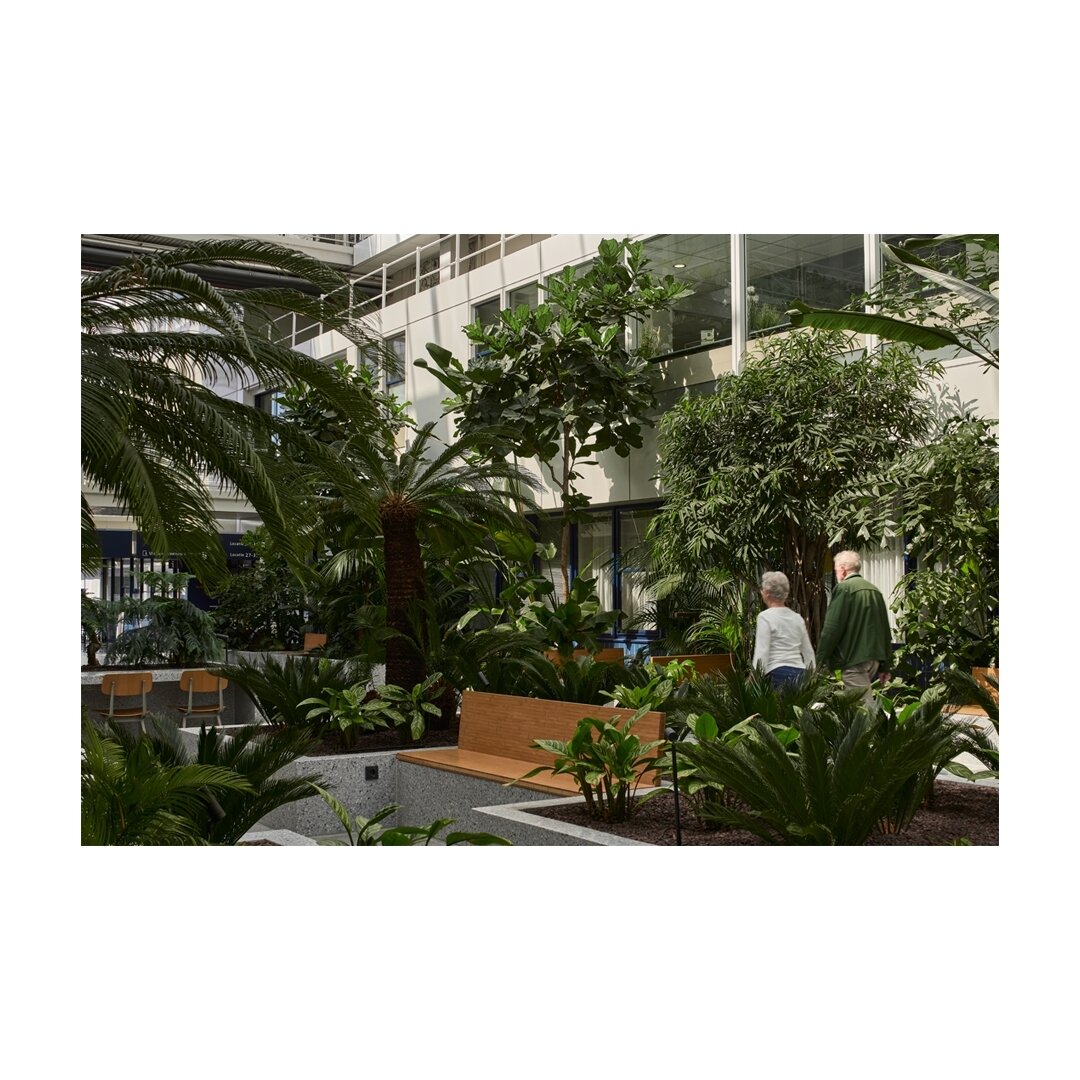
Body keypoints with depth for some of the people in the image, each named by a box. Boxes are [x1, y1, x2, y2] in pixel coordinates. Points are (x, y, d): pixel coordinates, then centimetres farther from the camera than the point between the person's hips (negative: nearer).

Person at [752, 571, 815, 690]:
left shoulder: (765, 617, -6)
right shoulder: (797, 617, 14)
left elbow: (761, 653, -12)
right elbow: (809, 652, 17)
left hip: (778, 674, -6)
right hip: (800, 674, 6)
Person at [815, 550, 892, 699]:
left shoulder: (843, 588, -8)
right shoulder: (875, 590, 15)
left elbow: (831, 628, -13)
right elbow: (886, 630, 18)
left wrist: (820, 660, -6)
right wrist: (885, 666, 23)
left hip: (854, 659, -8)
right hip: (874, 658, 8)